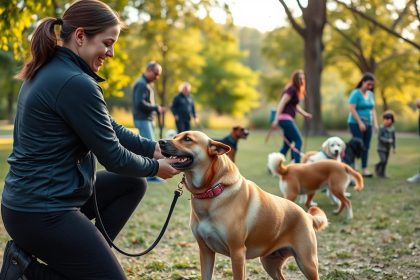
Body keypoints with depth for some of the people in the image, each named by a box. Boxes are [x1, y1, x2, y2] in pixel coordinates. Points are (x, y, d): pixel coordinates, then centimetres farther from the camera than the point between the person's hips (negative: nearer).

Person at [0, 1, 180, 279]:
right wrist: (155, 166, 2)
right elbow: (113, 157, -16)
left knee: (133, 184, 18)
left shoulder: (49, 71, 8)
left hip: (31, 198, 10)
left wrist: (154, 148, 7)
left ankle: (87, 255, 15)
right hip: (42, 213, -10)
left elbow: (109, 128, 13)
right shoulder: (76, 83, -23)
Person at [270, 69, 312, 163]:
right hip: (285, 118, -10)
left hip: (288, 119, 10)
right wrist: (276, 120, -23)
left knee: (287, 144, 13)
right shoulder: (292, 89, -13)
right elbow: (281, 104, -18)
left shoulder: (296, 90, 16)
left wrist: (305, 114, 11)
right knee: (298, 141, -8)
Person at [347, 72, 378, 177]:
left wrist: (375, 123, 7)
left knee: (366, 147, 4)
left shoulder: (370, 94, 12)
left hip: (368, 124, 6)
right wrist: (360, 123, -17)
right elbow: (352, 109, -15)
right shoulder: (356, 93, -9)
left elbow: (373, 109, 17)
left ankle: (364, 169, 7)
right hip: (356, 123, -6)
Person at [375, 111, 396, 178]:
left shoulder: (392, 129, 3)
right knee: (383, 160, -16)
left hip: (387, 148, 6)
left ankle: (382, 173, 19)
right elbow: (379, 137, -18)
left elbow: (393, 138, 12)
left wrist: (393, 147, 12)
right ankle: (377, 167, 11)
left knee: (385, 161, 8)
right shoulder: (381, 128, -13)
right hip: (381, 147, -6)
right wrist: (387, 140, -25)